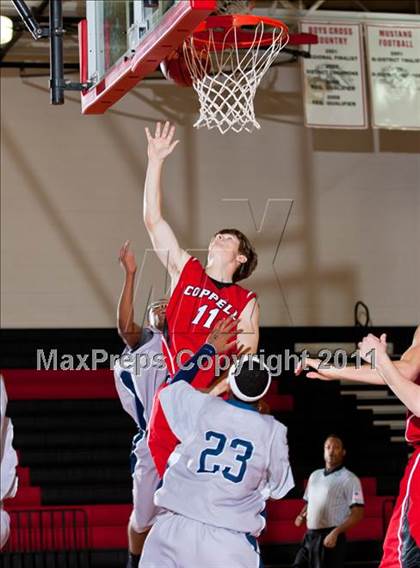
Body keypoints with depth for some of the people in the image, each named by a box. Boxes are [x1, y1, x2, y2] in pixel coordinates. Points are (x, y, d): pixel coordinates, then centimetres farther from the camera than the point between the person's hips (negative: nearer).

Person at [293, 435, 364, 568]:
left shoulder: (349, 479, -6)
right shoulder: (315, 475, 16)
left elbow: (358, 514, -13)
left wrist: (335, 532, -24)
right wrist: (302, 516, 5)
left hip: (330, 538, -7)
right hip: (309, 537, 7)